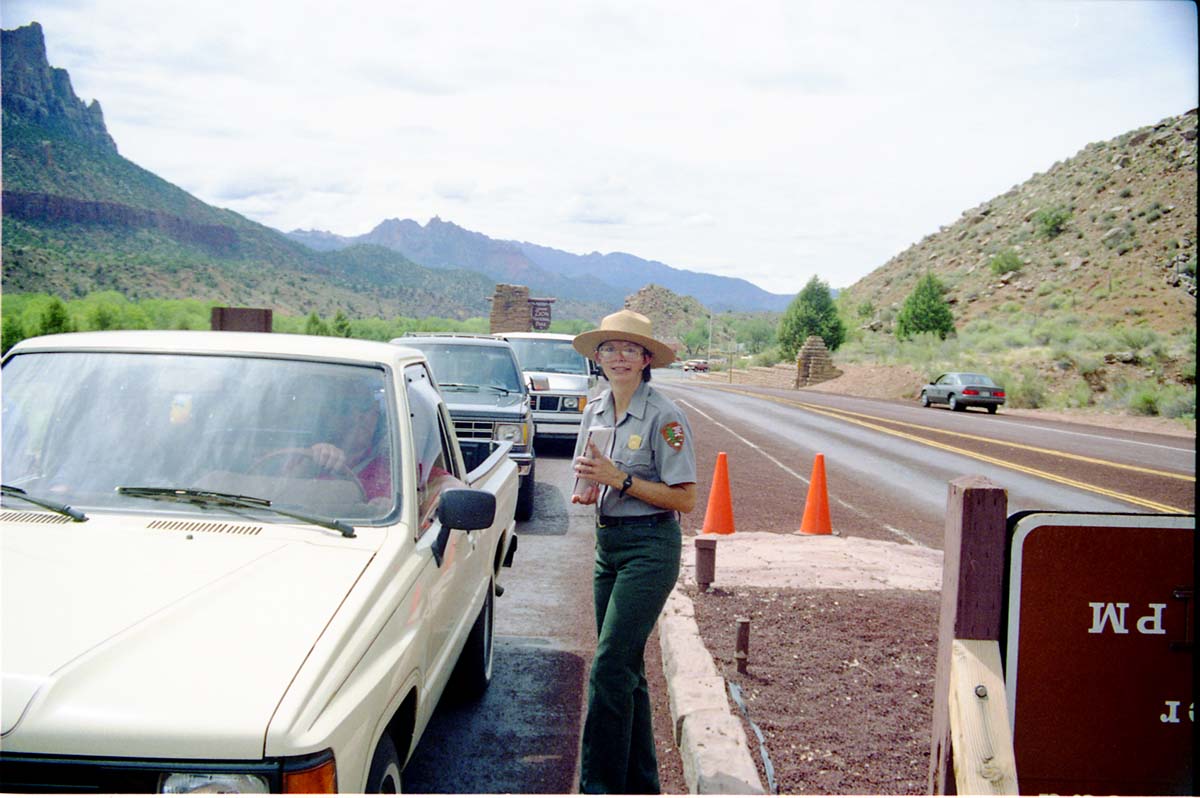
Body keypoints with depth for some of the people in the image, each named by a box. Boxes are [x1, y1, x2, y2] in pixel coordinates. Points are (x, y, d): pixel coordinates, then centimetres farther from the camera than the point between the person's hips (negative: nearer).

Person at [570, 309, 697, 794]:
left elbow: (685, 499, -15)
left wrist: (620, 479, -22)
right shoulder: (595, 412, 9)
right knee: (625, 670, 13)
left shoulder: (663, 416, -13)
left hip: (650, 547, -8)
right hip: (608, 544, 8)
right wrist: (588, 490, -3)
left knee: (609, 668, -10)